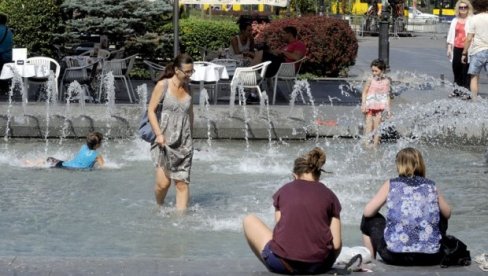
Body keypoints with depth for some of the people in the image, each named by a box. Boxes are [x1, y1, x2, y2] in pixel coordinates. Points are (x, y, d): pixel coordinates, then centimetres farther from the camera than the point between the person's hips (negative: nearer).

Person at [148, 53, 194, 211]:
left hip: (183, 143, 4)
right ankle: (159, 208, 18)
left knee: (182, 183, -2)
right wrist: (159, 134, -15)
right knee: (163, 182, -8)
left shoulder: (188, 88, 9)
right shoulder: (163, 85, -5)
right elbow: (151, 110, -7)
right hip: (165, 141, -4)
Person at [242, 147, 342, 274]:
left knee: (249, 220, 23)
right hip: (319, 266, 3)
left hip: (283, 264, -3)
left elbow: (279, 229, 10)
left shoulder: (284, 190, 10)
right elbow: (336, 244, 3)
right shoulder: (329, 195, 9)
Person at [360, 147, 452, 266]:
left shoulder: (391, 184, 4)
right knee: (442, 218, 34)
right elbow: (447, 213, 19)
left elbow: (368, 212, 4)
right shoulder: (431, 186, 9)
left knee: (369, 219, 26)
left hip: (395, 256, -2)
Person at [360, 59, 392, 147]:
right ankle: (367, 144, -3)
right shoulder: (370, 79, -3)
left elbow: (387, 96, 9)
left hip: (379, 107, 2)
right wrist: (363, 104, -13)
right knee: (368, 125, -6)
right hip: (369, 106, -2)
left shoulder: (386, 81, 3)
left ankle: (375, 145, 9)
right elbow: (364, 92, -2)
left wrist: (388, 109, 6)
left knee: (377, 127, 3)